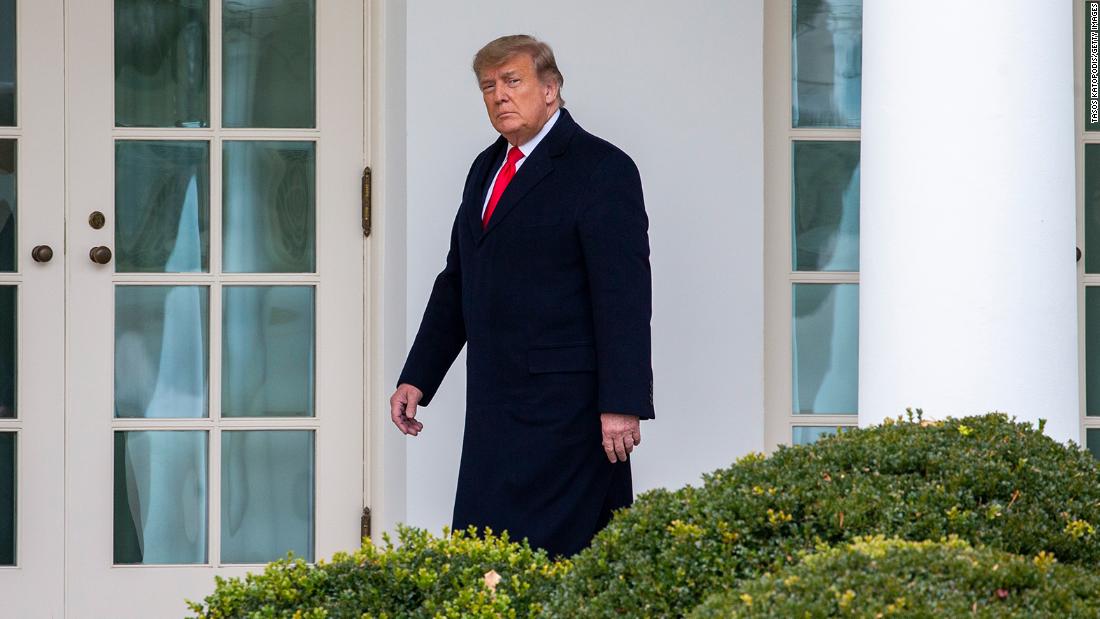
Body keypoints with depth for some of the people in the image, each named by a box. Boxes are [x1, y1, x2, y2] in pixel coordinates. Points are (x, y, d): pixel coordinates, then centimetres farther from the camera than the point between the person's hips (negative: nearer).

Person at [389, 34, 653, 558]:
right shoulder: (487, 168, 18)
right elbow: (456, 282, 25)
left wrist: (622, 405, -19)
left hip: (563, 408, -8)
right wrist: (416, 379, 20)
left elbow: (624, 294, -13)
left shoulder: (601, 169, -7)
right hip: (494, 406, 8)